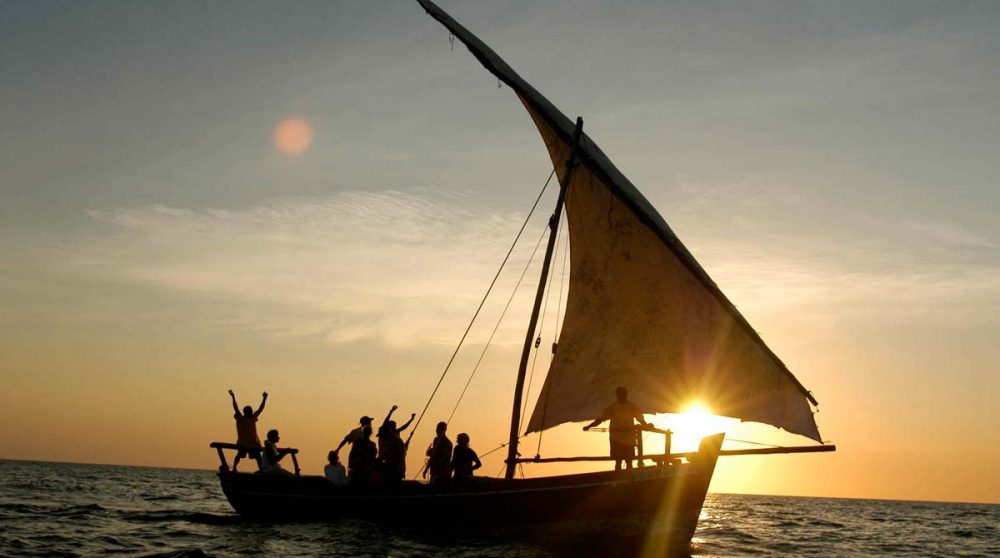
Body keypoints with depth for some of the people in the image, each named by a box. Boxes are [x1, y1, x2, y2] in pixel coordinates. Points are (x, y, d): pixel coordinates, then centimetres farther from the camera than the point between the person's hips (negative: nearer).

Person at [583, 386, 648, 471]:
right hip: (616, 438, -1)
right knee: (618, 461, -6)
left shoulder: (633, 407, 4)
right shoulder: (611, 408, 1)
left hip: (629, 439, 1)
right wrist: (589, 426, -13)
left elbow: (641, 419, 3)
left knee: (629, 462, 3)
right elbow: (600, 419, -1)